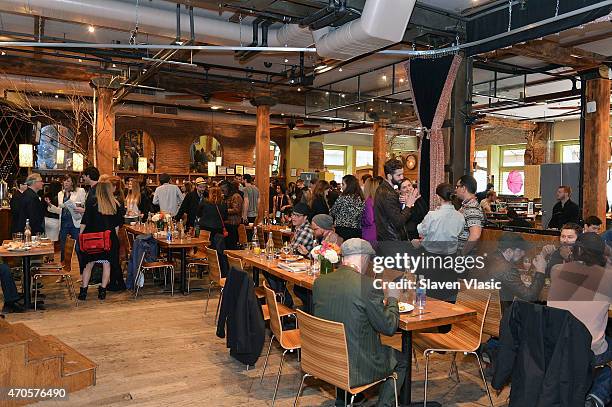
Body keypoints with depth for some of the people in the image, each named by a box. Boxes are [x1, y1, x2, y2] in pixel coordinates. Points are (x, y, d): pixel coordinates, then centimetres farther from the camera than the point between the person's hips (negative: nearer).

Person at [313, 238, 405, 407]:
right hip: (356, 367, -5)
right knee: (401, 361, 20)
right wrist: (392, 299, 5)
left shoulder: (319, 282, -5)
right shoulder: (368, 285, -20)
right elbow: (389, 327, -13)